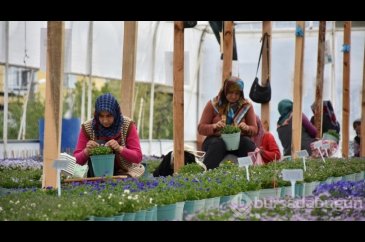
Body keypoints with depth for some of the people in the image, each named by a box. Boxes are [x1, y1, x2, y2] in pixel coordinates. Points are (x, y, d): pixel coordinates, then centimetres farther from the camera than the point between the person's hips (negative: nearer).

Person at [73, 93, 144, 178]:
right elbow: (77, 160, -7)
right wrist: (86, 151, -29)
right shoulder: (87, 128, -8)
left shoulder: (127, 125, -10)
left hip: (125, 173, -2)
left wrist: (120, 149, -29)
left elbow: (138, 157, -11)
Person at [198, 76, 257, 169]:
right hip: (215, 139, -1)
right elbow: (201, 128, 2)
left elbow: (254, 129, 10)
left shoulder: (246, 106, 7)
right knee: (218, 144, -37)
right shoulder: (213, 104, 3)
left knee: (247, 142, -33)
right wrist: (214, 126, -20)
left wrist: (247, 128, -15)